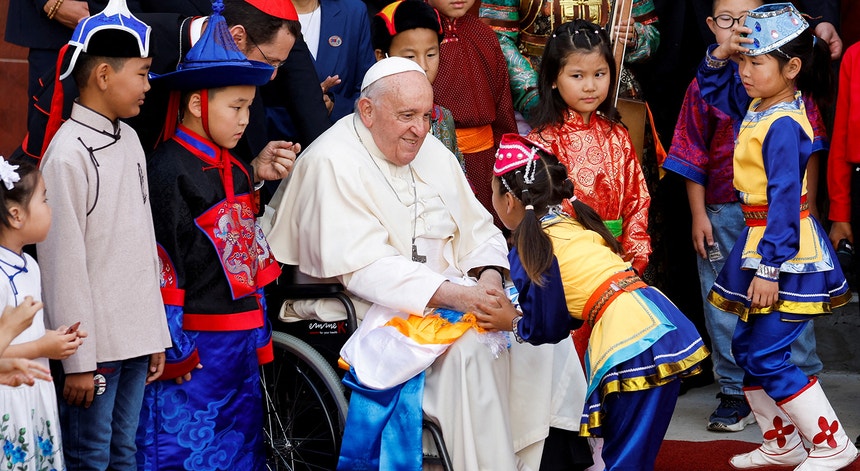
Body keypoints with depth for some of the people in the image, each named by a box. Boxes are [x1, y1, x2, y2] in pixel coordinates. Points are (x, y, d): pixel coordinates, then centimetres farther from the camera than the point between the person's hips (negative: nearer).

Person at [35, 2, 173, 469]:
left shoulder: (129, 140, 11)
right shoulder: (68, 154, -15)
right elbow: (64, 264, -16)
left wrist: (157, 334, 15)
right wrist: (78, 361, -15)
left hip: (136, 340, 8)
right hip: (95, 344, -8)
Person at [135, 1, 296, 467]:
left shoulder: (234, 168, 10)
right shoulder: (169, 169, -15)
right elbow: (164, 262, -16)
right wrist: (174, 350, -15)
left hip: (241, 338, 8)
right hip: (195, 342, -8)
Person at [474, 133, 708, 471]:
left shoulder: (531, 249, -4)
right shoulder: (573, 224, 18)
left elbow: (547, 329, 4)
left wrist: (512, 324, 20)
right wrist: (521, 313, 22)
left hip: (634, 344, -8)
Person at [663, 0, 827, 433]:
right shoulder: (705, 85, 4)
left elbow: (806, 146, 4)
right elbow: (693, 156, 7)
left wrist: (806, 203, -1)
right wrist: (698, 215, 2)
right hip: (723, 214, 1)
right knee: (724, 308, 6)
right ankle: (736, 394, 18)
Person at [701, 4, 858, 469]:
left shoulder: (783, 125, -21)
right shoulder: (755, 104, 6)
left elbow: (785, 201, -23)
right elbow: (711, 86, 24)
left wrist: (768, 268, -23)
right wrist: (720, 54, 3)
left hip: (785, 249, -10)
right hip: (760, 238, 10)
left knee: (767, 356, -8)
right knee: (746, 346, 15)